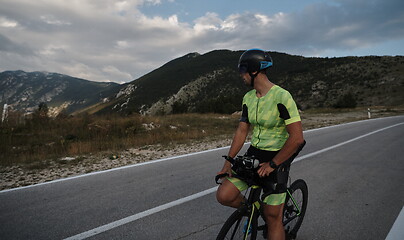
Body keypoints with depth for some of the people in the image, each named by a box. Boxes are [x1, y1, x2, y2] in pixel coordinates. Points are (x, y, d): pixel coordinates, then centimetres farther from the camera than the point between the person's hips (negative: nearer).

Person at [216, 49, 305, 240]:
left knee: (273, 217, 2)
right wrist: (228, 162, 3)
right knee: (224, 196, -4)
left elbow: (297, 138, -23)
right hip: (254, 154, 6)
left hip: (277, 158, -6)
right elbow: (241, 131, 7)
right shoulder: (248, 98, 3)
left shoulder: (281, 96, -19)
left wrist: (272, 164, -19)